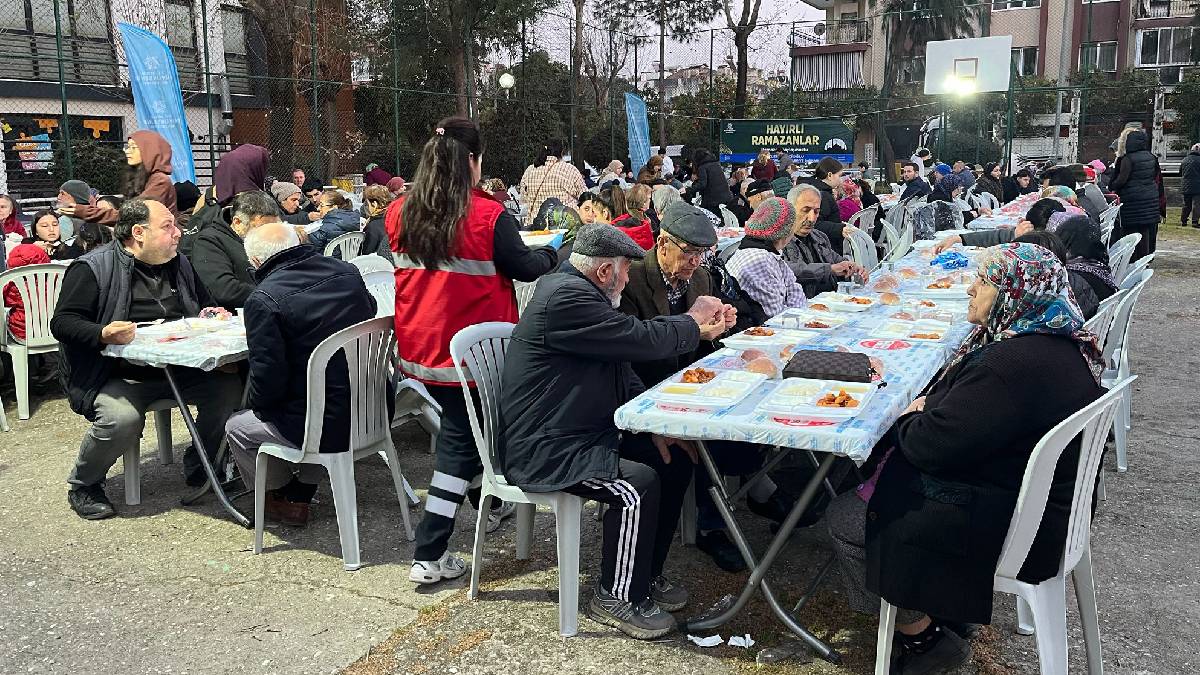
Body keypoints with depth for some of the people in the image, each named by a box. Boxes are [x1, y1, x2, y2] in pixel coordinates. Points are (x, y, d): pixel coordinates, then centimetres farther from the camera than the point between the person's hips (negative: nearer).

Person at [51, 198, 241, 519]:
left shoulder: (178, 264, 13)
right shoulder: (93, 268, -6)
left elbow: (204, 304, 28)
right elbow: (62, 322, -10)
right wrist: (102, 335, -29)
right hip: (120, 376, -5)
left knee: (229, 387, -18)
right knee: (122, 418, -34)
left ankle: (199, 465, 6)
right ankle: (83, 486, -1)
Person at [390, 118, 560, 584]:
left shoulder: (400, 213, 0)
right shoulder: (488, 215, -16)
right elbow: (525, 267, -7)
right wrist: (551, 253, 14)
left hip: (419, 349, 6)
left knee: (459, 427, 24)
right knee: (461, 440, 5)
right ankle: (429, 556, 4)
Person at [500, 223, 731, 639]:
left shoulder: (577, 290, 12)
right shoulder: (566, 298, -22)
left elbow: (621, 368, 14)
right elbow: (641, 339, -24)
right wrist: (693, 320, -5)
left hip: (586, 433, 11)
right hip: (545, 452, -11)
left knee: (676, 460, 3)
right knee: (638, 486, -26)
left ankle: (645, 574, 17)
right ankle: (616, 597, -4)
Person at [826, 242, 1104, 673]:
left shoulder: (1012, 364, -30)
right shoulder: (1062, 343, 3)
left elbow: (929, 446, -26)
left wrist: (909, 420, -6)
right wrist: (927, 410, -3)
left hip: (1000, 525, -10)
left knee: (845, 518, 1)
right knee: (879, 469, 20)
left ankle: (921, 635, 17)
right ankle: (943, 605, 27)